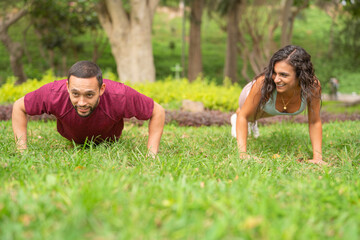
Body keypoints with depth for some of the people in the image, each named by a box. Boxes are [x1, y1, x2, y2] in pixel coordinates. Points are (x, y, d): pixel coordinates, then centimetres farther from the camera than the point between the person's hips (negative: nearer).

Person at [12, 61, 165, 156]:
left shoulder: (120, 96, -48)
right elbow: (19, 107, -24)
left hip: (109, 140, 0)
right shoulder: (54, 94, -45)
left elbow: (158, 112, -30)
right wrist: (22, 151, -28)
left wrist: (151, 155, -34)